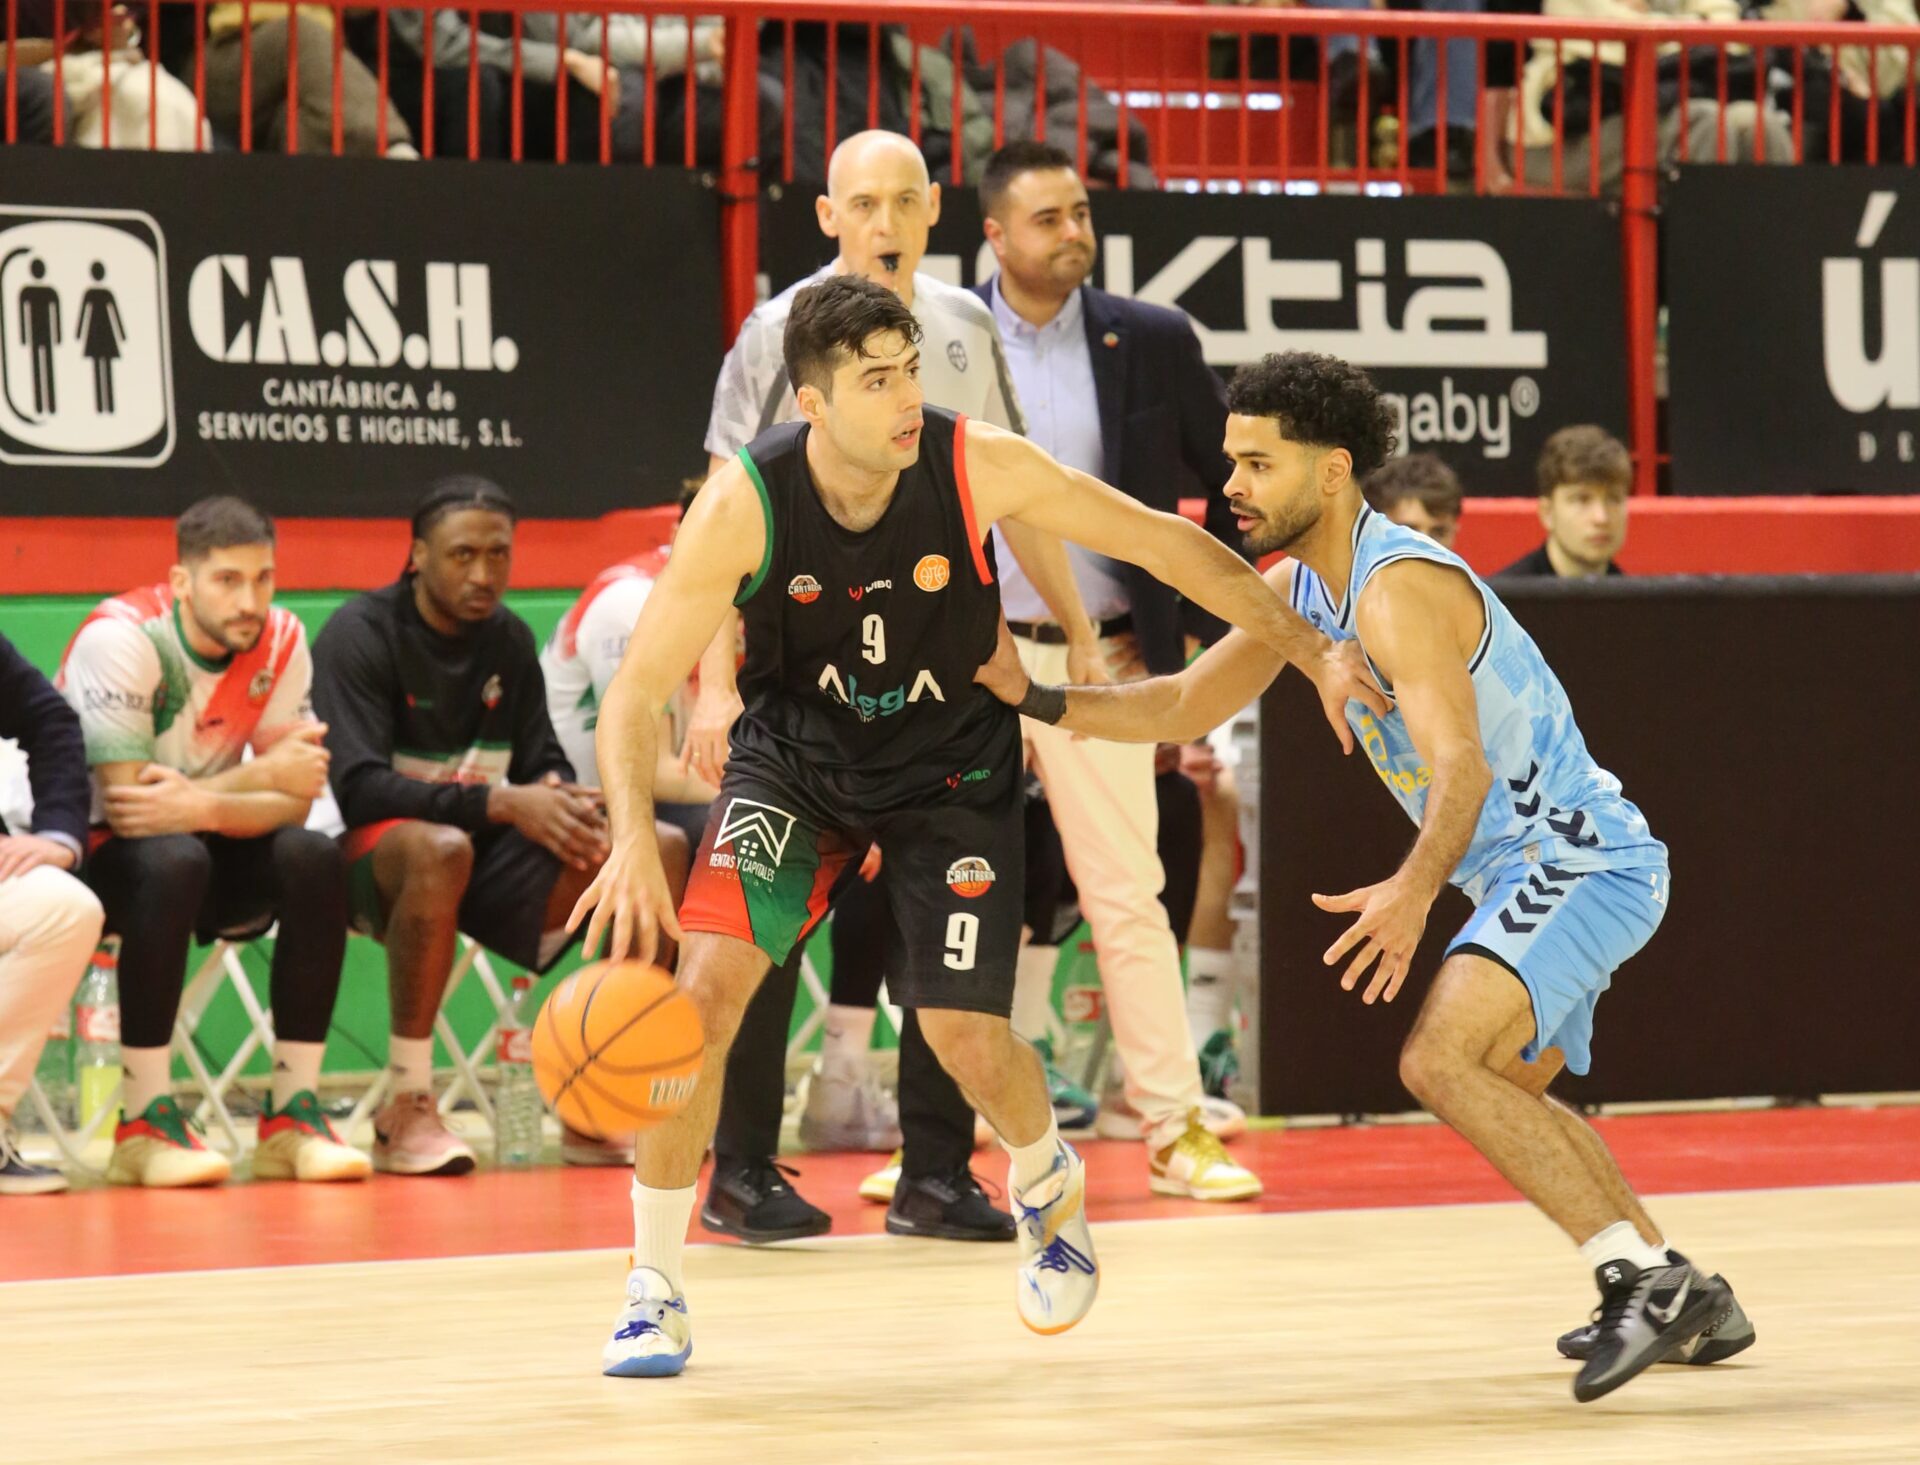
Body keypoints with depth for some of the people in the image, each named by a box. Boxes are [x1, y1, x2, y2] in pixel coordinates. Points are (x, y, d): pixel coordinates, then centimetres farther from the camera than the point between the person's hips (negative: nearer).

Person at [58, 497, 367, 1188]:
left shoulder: (280, 641, -8)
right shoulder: (121, 637, -24)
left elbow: (293, 801, -11)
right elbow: (129, 809, -29)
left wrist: (202, 806, -31)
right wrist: (265, 774, -30)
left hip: (198, 846, 5)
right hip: (87, 847, -5)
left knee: (313, 859, -22)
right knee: (172, 860, -37)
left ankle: (293, 1117, -18)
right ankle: (146, 1123, -32)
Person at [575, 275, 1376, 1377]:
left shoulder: (978, 468, -25)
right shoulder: (745, 504, -26)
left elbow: (1164, 542, -14)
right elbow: (639, 689, -23)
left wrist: (1313, 649, -17)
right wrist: (635, 840, -40)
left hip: (951, 770, 0)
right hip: (796, 758, 0)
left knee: (969, 1041, -7)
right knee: (707, 983, -20)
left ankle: (1049, 1183, 32)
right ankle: (655, 1292, -4)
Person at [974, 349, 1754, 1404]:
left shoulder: (1399, 589, -24)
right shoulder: (1304, 586, 6)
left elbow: (1461, 764, -37)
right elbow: (1186, 704, 16)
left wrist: (1414, 890, -54)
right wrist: (1037, 699, 4)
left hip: (1582, 860, -11)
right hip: (1531, 872, 11)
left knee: (1441, 1059, -28)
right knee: (1503, 1092, 27)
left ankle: (1641, 1279, -26)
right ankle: (1688, 1301, 33)